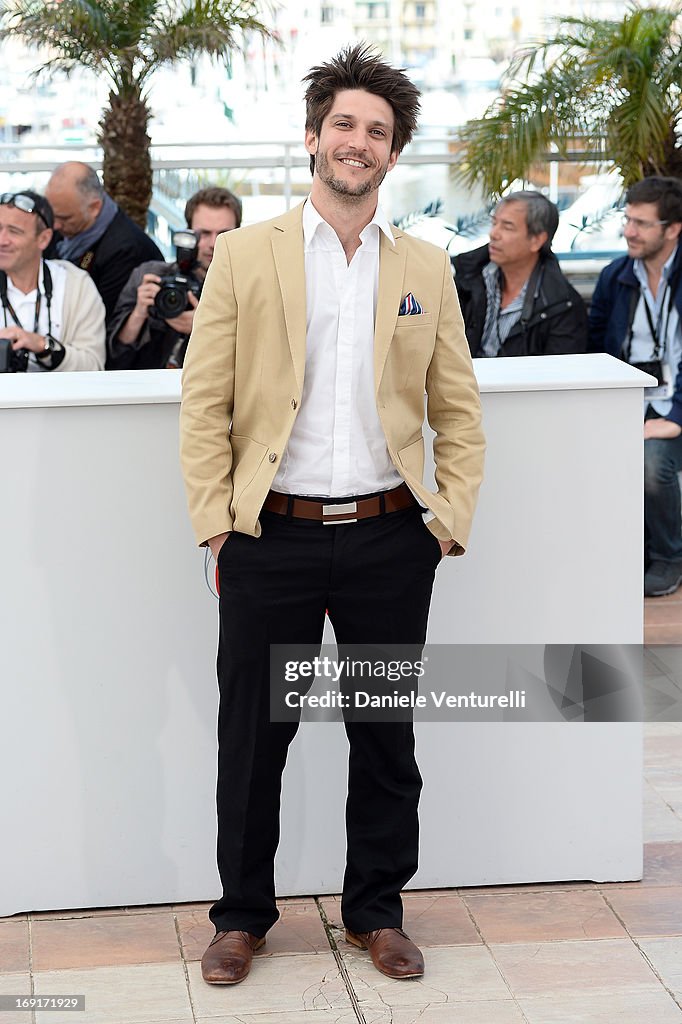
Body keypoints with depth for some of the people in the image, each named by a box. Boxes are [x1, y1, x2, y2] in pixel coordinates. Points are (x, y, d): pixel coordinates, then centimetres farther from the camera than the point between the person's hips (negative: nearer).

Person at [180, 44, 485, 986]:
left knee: (386, 738, 11)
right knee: (253, 736, 8)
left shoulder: (427, 269, 8)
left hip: (389, 538, 2)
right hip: (272, 537, -1)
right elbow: (204, 400, -1)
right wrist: (215, 520, -6)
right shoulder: (246, 254, 2)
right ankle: (242, 915, 24)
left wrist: (450, 518, 1)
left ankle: (377, 912, 27)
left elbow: (458, 409, 10)